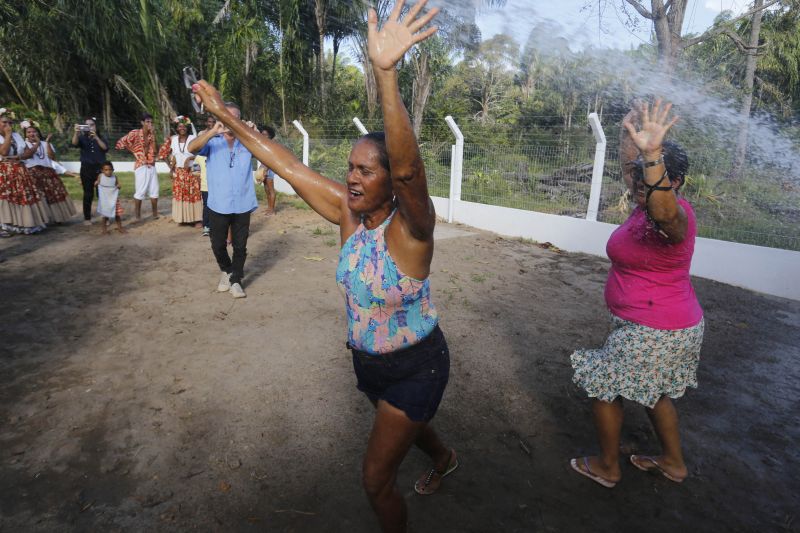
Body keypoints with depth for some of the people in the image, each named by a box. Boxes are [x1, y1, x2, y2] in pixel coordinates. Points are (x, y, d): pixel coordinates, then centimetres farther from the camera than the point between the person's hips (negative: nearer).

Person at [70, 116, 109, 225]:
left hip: (100, 168, 0)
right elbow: (74, 143, -14)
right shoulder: (82, 138, 8)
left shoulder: (101, 138, 9)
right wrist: (76, 132, -32)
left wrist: (96, 137, -23)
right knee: (88, 194, 2)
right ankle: (87, 218, 8)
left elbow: (105, 148, -10)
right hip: (86, 169, 0)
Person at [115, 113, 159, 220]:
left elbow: (153, 149, 0)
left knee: (154, 190, 8)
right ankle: (137, 215, 7)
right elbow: (120, 143, -8)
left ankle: (155, 213, 18)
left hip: (151, 166, 5)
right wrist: (135, 151, 2)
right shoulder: (135, 133, -9)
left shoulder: (152, 134, 5)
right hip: (141, 166, -5)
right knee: (140, 191, -3)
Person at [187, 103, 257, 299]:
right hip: (218, 205, 0)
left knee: (240, 246, 7)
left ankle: (236, 280, 22)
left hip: (242, 205, 0)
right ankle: (226, 271, 38)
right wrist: (213, 131, -31)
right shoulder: (212, 141, 0)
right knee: (218, 245, 12)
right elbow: (192, 148, -18)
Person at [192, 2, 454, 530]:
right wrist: (229, 118, -5)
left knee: (376, 478, 5)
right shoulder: (349, 213, -10)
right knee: (403, 425, 34)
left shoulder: (410, 226, -27)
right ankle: (445, 458, 67)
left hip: (415, 367, -7)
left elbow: (407, 166, -48)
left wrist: (386, 74, -58)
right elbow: (289, 165, -7)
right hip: (369, 361, 7)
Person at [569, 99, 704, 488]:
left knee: (604, 387, 8)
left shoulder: (674, 216, -25)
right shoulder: (648, 204, 1)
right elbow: (628, 163, 14)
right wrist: (630, 131, 0)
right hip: (675, 326, 10)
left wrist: (653, 153, -59)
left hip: (652, 333, -10)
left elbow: (664, 212, -51)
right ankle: (673, 462, 45)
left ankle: (607, 468, 27)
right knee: (652, 392, 26)